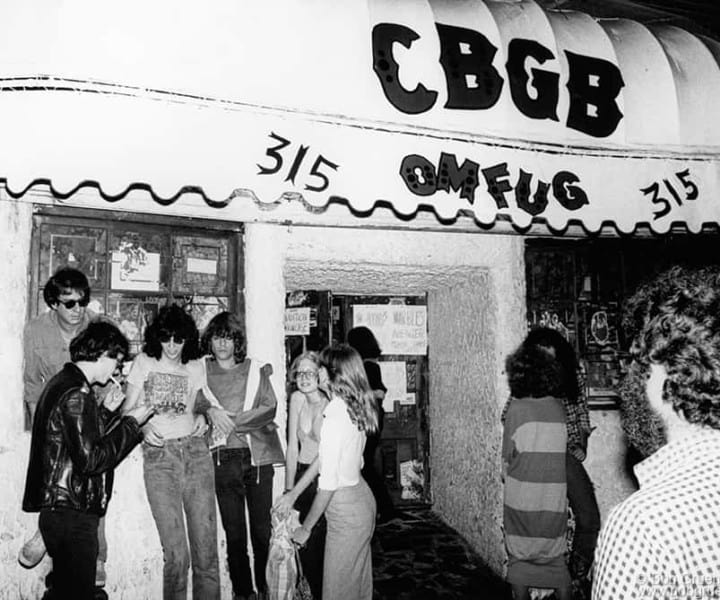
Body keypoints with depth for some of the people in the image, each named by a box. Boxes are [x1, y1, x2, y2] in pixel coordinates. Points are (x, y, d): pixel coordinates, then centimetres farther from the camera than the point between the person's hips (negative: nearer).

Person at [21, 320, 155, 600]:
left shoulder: (62, 383, 12)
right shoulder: (76, 395, -19)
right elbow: (90, 460, -23)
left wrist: (112, 414, 8)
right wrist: (130, 423, -15)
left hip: (61, 510, 10)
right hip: (71, 513, -10)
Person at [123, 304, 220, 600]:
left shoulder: (195, 366, 14)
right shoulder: (144, 362, 8)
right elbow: (127, 411, 8)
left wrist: (201, 417, -1)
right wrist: (143, 427, -12)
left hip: (195, 451, 2)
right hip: (159, 456, -2)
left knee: (206, 548, -2)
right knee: (176, 553, -7)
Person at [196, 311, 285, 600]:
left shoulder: (256, 369, 7)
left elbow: (270, 408, -2)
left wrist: (233, 422, -11)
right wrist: (210, 411, -19)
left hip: (258, 457, 0)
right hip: (223, 460, 0)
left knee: (263, 530, 3)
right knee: (234, 533, 4)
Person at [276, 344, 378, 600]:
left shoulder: (335, 419, -26)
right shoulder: (354, 409, 0)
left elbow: (328, 485, -22)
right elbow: (323, 457, 8)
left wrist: (305, 528, -10)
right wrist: (292, 494, 13)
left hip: (345, 508, -8)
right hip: (361, 499, 8)